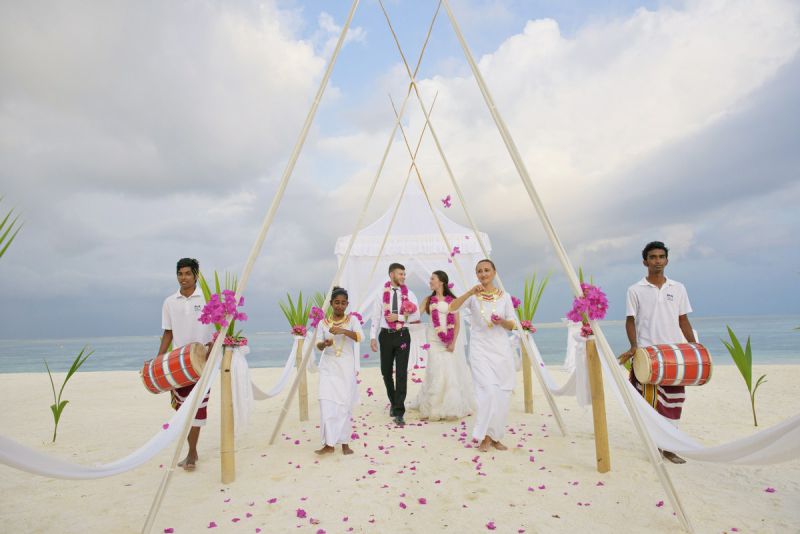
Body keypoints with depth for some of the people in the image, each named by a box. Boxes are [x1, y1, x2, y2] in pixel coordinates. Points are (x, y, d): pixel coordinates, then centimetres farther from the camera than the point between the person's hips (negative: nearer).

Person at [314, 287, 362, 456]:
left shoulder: (352, 320, -1)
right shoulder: (323, 323, 4)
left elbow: (360, 337, -18)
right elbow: (318, 345, -1)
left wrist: (344, 331, -34)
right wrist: (324, 344, -24)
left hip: (346, 367, -1)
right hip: (328, 366, 1)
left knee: (345, 403, 2)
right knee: (326, 402, -7)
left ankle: (345, 443, 13)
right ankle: (329, 444, -2)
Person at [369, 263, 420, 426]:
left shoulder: (409, 294, 1)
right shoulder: (382, 294, 0)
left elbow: (416, 316, -1)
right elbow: (375, 316, -1)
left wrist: (398, 317, -14)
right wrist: (373, 337, -7)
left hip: (402, 335, -1)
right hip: (386, 335, 1)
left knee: (401, 373, -5)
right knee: (386, 371, 13)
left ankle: (399, 412, 0)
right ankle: (393, 402, 36)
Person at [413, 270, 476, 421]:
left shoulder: (452, 300, 2)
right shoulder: (428, 300, 7)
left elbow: (457, 323, -1)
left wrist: (453, 342, -8)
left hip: (451, 340, -1)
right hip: (435, 340, 1)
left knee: (453, 373, 2)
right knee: (437, 373, -1)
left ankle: (455, 407, 16)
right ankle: (436, 408, 11)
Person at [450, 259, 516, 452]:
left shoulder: (504, 296, 5)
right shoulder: (472, 296, -1)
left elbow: (512, 325, 8)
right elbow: (452, 307, -18)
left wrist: (502, 321, -14)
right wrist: (470, 292, -29)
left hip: (501, 349, 3)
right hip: (480, 349, -3)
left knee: (502, 394, 5)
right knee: (488, 391, -13)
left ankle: (494, 436, 22)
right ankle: (485, 436, 4)